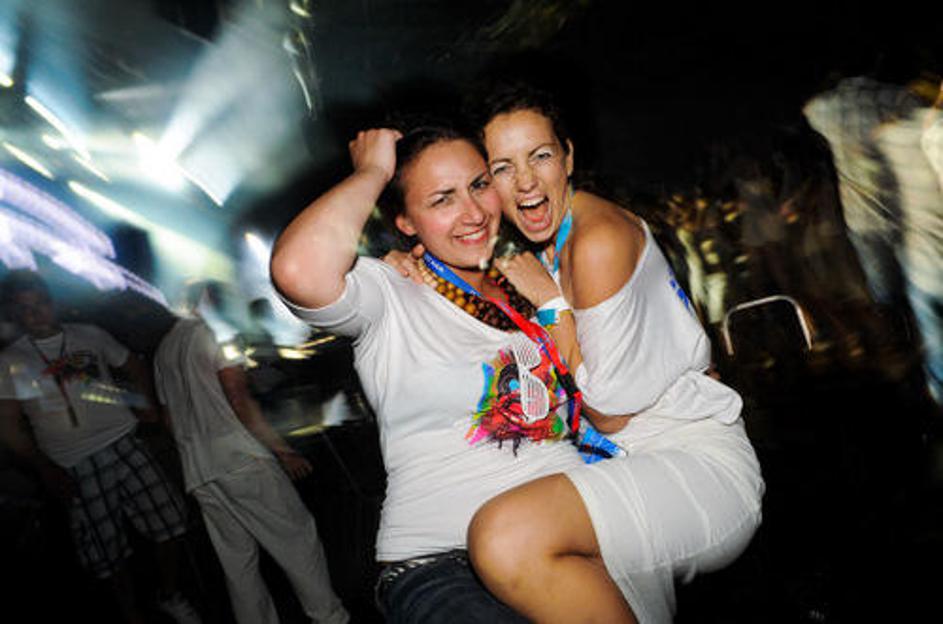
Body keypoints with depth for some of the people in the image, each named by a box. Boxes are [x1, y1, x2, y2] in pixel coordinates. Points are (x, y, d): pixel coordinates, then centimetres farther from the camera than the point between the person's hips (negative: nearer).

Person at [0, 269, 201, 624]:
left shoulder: (89, 335, 8)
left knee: (168, 522, 0)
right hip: (75, 469, -2)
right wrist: (45, 469, -9)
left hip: (124, 446, 2)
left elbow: (132, 366, 18)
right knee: (108, 555, 5)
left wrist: (147, 405, 3)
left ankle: (170, 595, 24)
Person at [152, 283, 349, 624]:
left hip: (198, 474, 8)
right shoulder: (214, 332, -4)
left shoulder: (162, 350, 20)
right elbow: (239, 400, -13)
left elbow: (172, 420, 20)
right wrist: (284, 450, -11)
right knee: (298, 540, -1)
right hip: (242, 460, -8)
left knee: (237, 563, 10)